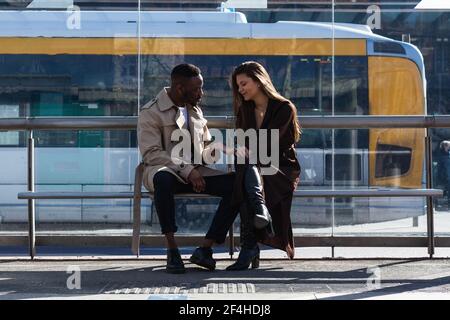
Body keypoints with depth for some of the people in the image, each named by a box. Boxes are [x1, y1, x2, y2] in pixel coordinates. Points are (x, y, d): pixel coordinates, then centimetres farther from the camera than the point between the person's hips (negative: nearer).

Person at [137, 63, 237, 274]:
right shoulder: (151, 113, -5)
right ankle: (172, 250, -35)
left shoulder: (195, 111, 18)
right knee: (164, 179, -43)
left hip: (194, 173, 6)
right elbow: (151, 154, -14)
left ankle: (205, 249, -21)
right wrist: (186, 169, -24)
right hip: (163, 170, -6)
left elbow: (206, 147, 24)